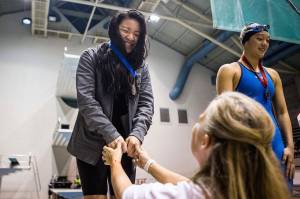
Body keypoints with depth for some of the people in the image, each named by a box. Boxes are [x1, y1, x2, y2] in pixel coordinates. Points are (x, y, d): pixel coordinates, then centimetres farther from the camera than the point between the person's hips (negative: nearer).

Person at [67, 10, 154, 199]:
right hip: (92, 143, -3)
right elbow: (85, 99, -12)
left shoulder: (141, 66, 11)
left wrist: (137, 133, -18)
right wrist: (111, 134, -23)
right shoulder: (91, 57, 0)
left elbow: (147, 103, 1)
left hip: (126, 144, 3)